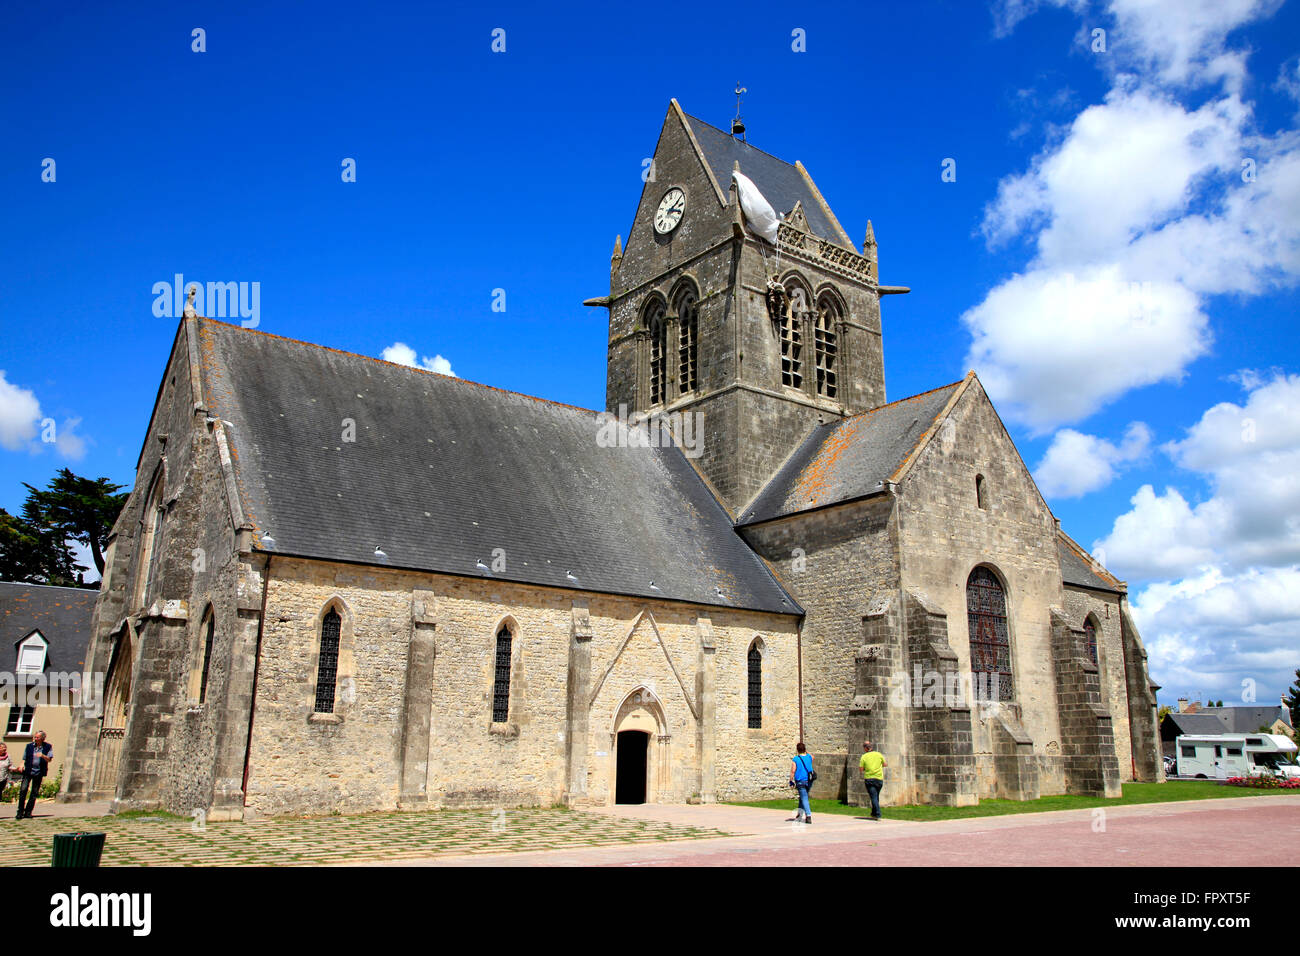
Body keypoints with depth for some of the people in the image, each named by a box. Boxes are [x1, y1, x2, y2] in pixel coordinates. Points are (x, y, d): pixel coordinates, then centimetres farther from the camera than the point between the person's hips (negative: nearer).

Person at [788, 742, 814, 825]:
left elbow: (793, 771, -13)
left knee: (804, 799, -5)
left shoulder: (795, 759, -11)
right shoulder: (809, 757, 3)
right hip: (809, 781, 5)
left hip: (800, 781, -5)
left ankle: (808, 816, -15)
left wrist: (791, 781, -5)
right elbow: (812, 756, 29)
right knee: (803, 797, 22)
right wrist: (806, 750, 30)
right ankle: (800, 813, 29)